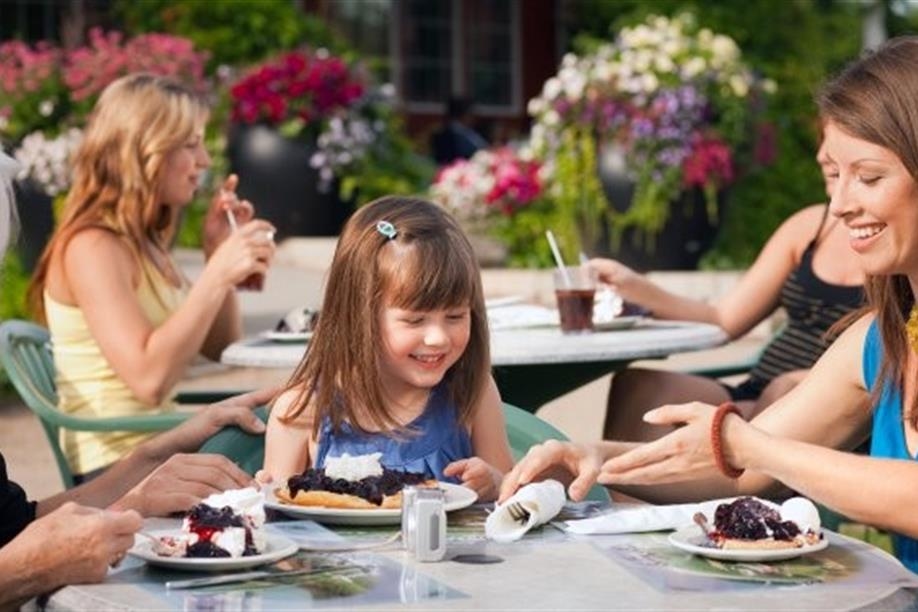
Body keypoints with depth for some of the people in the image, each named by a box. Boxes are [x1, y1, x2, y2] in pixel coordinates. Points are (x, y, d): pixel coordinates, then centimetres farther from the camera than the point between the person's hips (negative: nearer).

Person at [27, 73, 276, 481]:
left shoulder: (145, 242, 14)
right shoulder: (92, 247, -14)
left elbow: (220, 348, 18)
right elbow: (149, 379, -24)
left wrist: (219, 253, 6)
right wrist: (217, 275, -25)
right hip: (116, 472, -9)